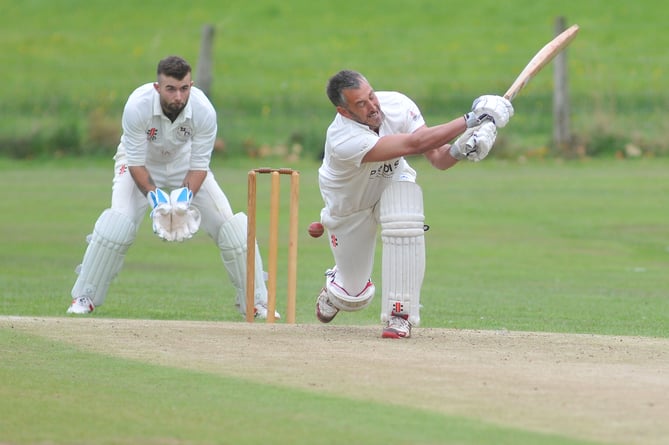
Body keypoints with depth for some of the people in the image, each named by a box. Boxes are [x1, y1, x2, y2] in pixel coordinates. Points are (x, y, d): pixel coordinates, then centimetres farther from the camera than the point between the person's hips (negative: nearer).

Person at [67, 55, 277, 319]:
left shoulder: (204, 111, -30)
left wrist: (185, 197, -33)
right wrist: (154, 198, -36)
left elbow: (199, 165, -19)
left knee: (227, 223, -8)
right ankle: (84, 297, -10)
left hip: (184, 165, 2)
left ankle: (255, 301, 5)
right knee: (119, 221, -24)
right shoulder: (137, 106, -35)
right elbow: (136, 162, -26)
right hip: (142, 163, -2)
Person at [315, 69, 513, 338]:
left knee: (403, 225, -34)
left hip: (393, 181, 3)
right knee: (356, 296, 4)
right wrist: (470, 120, -48)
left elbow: (438, 159, -25)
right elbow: (413, 144, -48)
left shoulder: (397, 105, -26)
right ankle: (334, 288, 44)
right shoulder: (342, 140, -40)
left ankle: (400, 315, -24)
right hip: (349, 203, -2)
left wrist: (460, 149, -48)